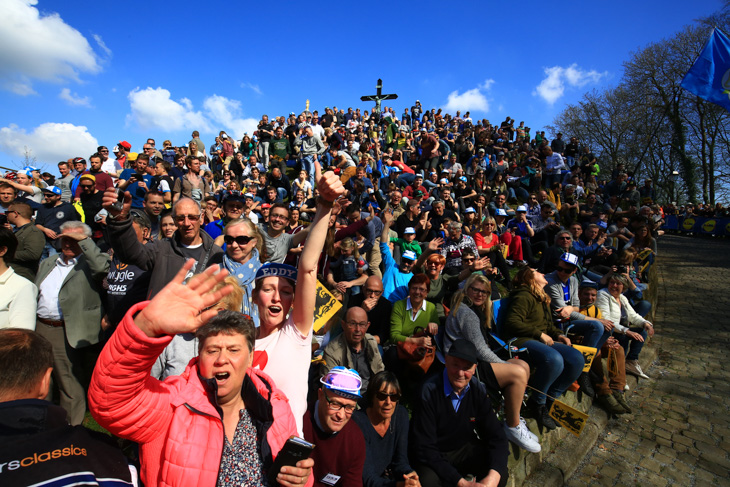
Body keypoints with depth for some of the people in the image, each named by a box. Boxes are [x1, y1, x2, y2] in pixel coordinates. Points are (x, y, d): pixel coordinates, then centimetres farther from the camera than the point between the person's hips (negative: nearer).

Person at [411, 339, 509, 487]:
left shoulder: (478, 390, -9)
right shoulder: (429, 391, -24)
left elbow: (496, 436, -8)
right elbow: (424, 447, -22)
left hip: (466, 449, 4)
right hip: (434, 456, -3)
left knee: (500, 473, -22)